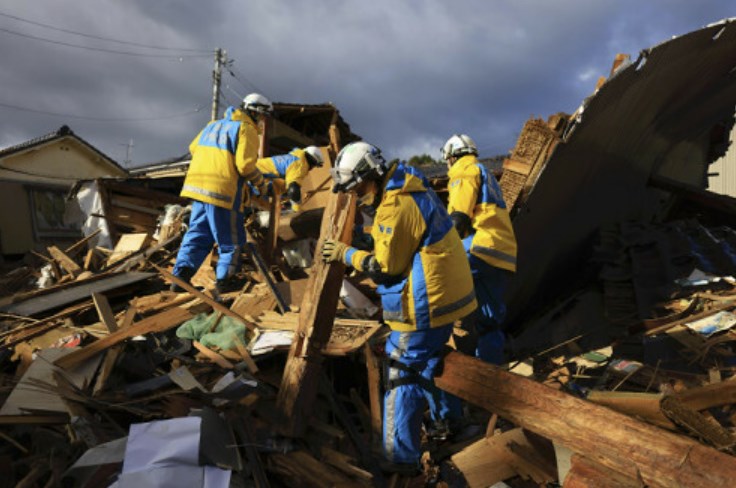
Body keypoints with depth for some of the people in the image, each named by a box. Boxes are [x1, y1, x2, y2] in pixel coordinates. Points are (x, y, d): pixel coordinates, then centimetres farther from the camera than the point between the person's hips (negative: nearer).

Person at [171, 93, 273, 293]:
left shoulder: (214, 124, 18)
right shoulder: (246, 129, -6)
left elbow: (194, 148, 25)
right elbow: (246, 165, -16)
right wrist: (261, 182, 0)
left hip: (198, 188, 7)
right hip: (224, 192, -7)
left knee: (196, 235, 13)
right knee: (232, 241, 7)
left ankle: (180, 276, 3)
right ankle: (223, 280, 11)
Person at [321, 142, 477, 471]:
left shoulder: (396, 206, -23)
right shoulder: (409, 187, 8)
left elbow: (386, 267, -17)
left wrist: (347, 254, -6)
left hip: (425, 303, -10)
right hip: (446, 292, 10)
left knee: (403, 376, 1)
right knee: (429, 360, 27)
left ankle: (400, 457, 12)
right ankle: (450, 418, 47)